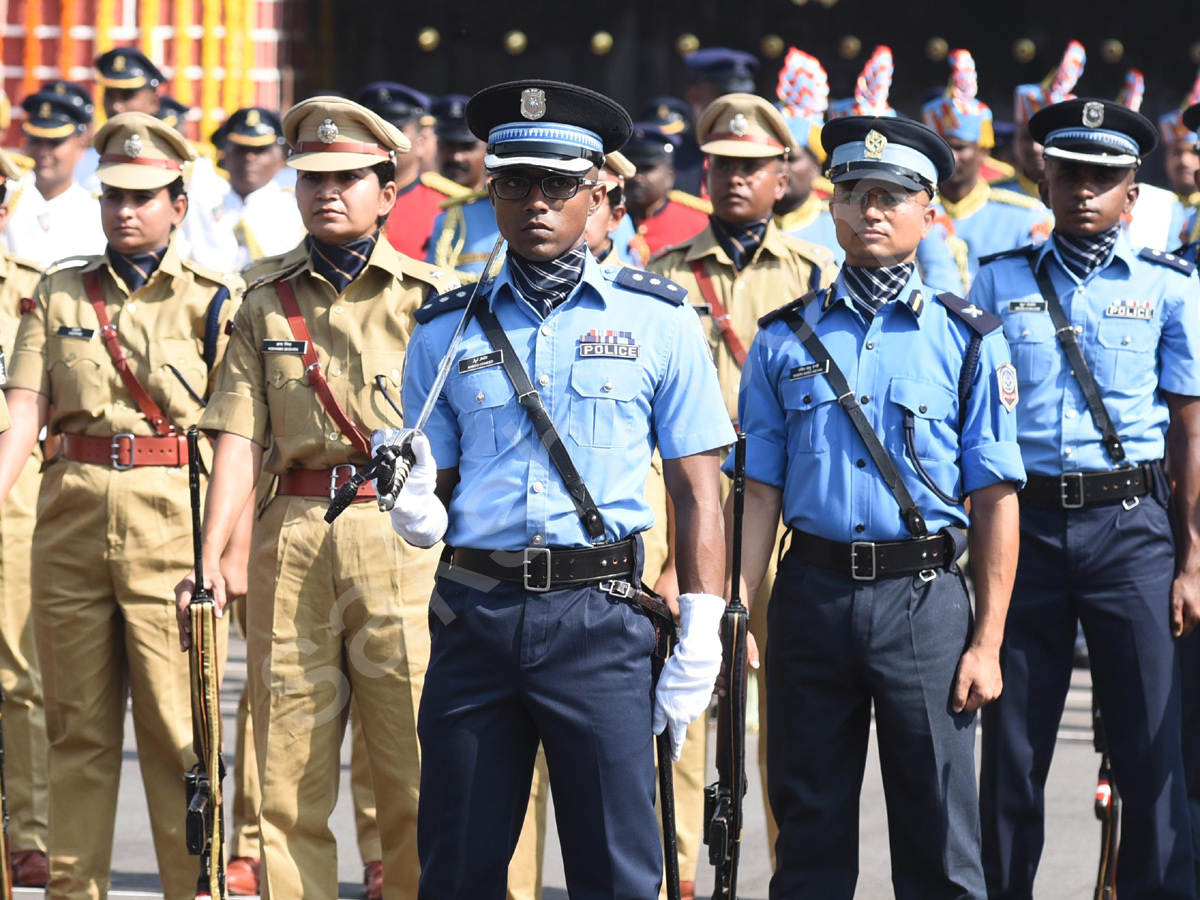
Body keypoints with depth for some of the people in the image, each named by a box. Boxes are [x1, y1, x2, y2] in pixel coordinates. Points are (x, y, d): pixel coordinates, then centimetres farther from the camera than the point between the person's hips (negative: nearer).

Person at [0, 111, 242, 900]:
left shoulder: (213, 300, 1)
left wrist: (236, 549, -10)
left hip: (173, 520, -3)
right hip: (70, 521, 3)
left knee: (176, 728, -3)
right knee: (77, 727, 8)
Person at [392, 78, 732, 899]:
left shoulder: (657, 320, 4)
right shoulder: (447, 330, 10)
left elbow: (697, 493, 4)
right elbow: (435, 506, 13)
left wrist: (699, 641, -4)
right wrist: (416, 505, -11)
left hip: (598, 619, -2)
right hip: (475, 613, 2)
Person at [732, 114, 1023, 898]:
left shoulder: (968, 341, 2)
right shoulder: (786, 339, 7)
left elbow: (995, 502, 0)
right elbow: (760, 494, 7)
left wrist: (987, 642, -6)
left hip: (924, 597, -2)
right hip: (814, 591, 2)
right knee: (810, 834, 9)